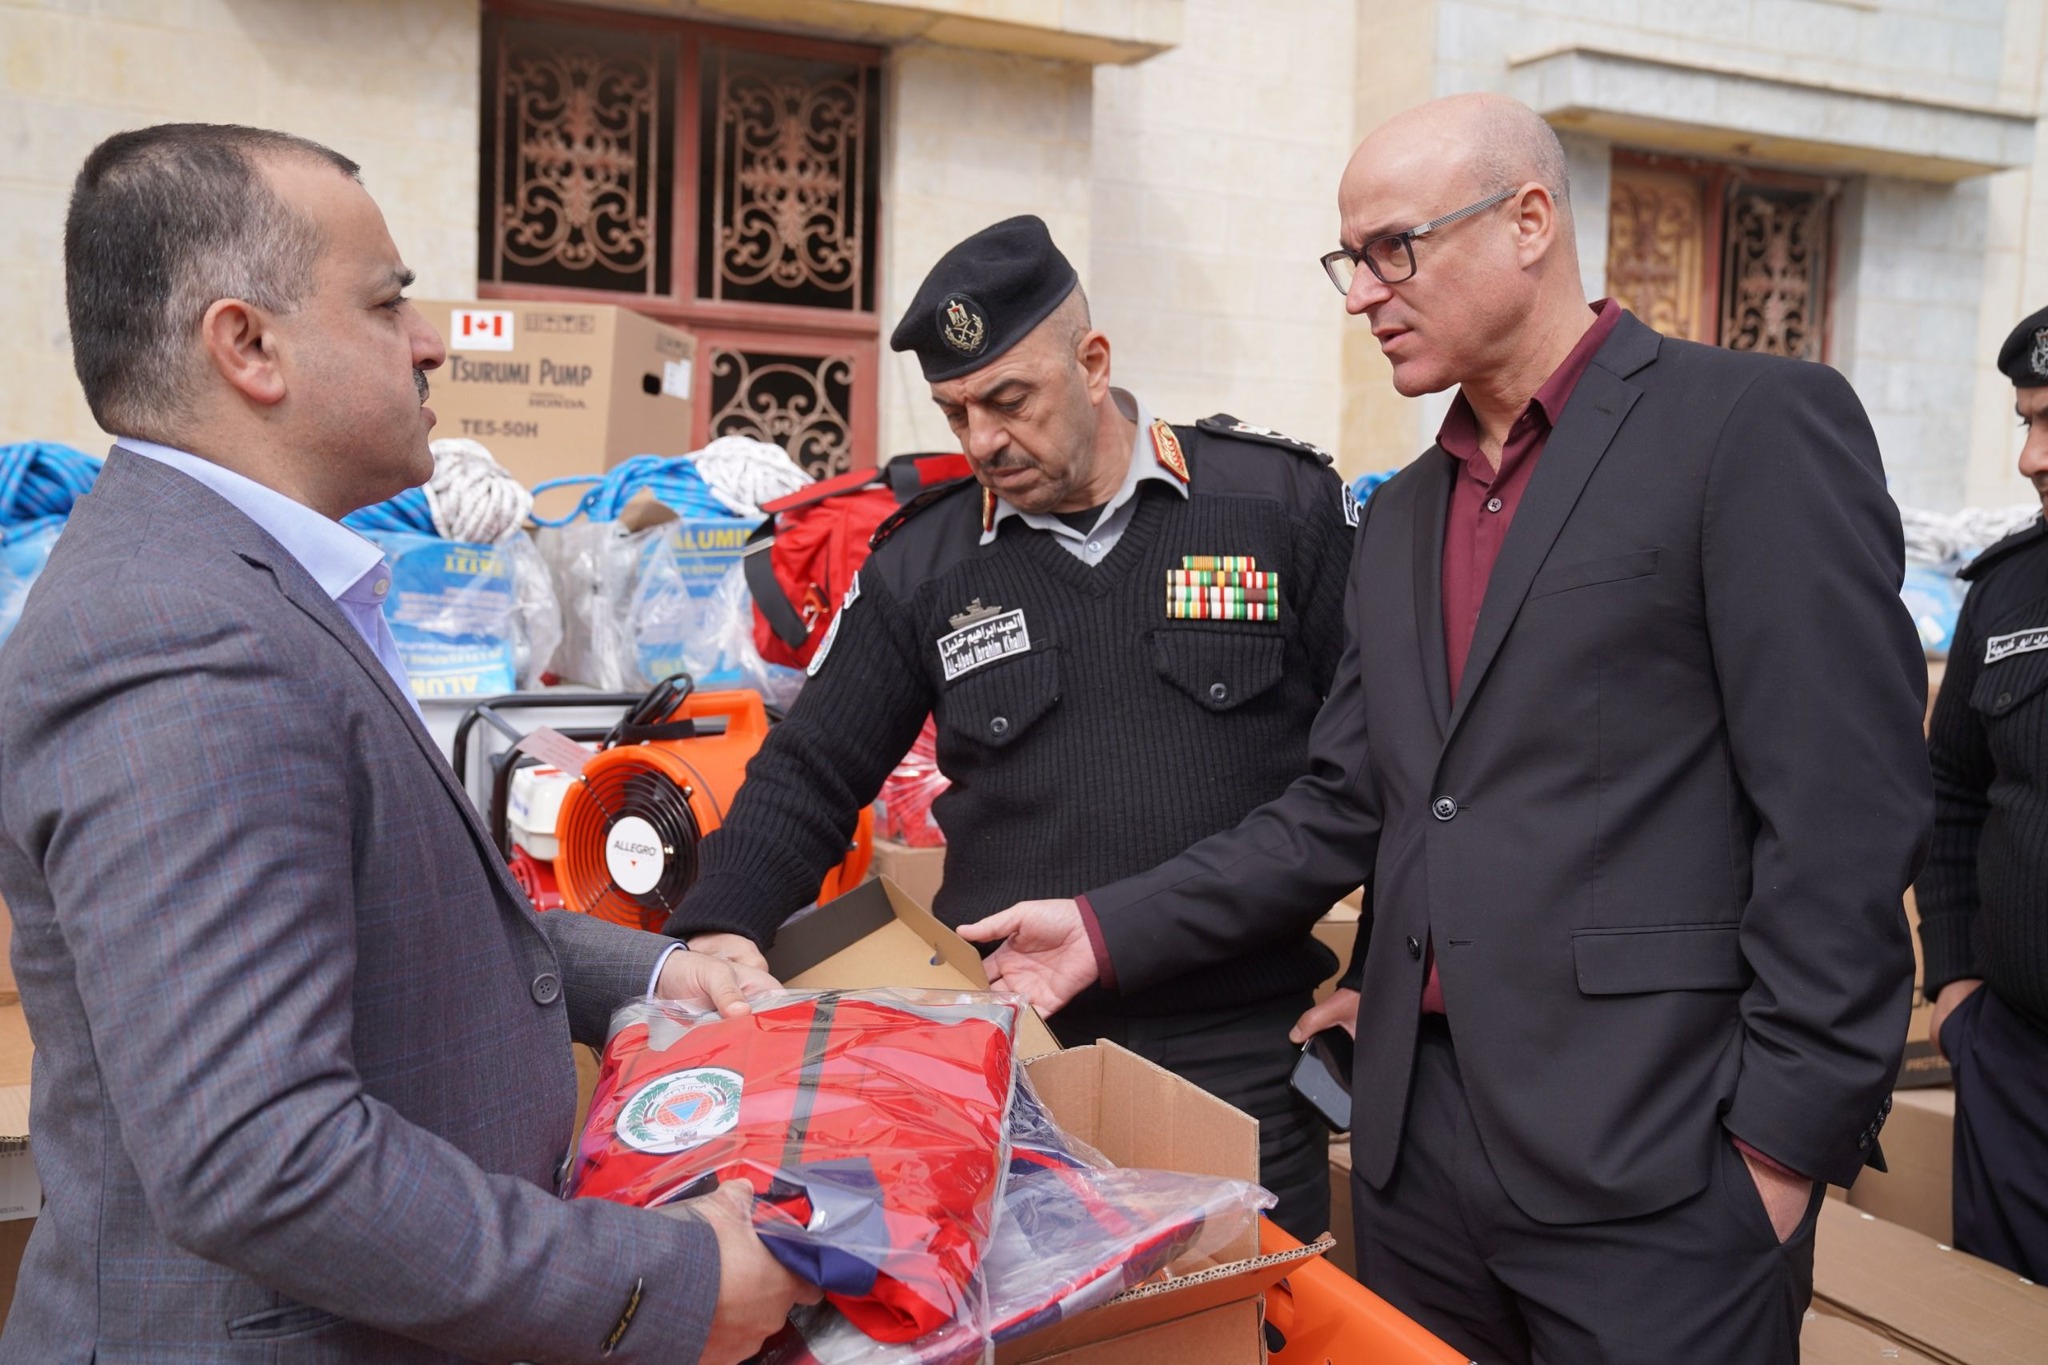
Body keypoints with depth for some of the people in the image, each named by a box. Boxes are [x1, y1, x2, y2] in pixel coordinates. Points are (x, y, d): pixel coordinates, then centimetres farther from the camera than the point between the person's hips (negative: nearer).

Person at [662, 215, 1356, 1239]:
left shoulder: (1283, 503, -1)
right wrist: (722, 929, -9)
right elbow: (811, 776, 7)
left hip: (1242, 1053, -1)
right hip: (1013, 1054, 2)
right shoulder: (923, 563, 5)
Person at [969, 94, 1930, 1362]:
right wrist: (1111, 928, 4)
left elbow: (1848, 809, -12)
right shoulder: (1401, 515, 14)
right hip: (1418, 1139, 7)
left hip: (1653, 1165, -6)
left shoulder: (1756, 423, -7)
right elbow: (1343, 810, 12)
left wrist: (1785, 1143, -13)